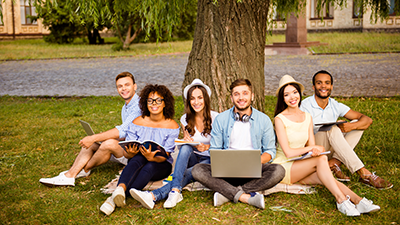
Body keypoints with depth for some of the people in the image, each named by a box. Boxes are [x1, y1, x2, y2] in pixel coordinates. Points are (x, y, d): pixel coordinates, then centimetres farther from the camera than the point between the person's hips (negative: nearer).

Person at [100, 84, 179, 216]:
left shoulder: (172, 126, -6)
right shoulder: (137, 123, -2)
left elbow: (164, 156, -11)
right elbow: (126, 153, -3)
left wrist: (152, 158, -34)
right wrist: (130, 153, -28)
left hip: (161, 166, -1)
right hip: (138, 162, 1)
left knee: (149, 167, -36)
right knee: (138, 158, -35)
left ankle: (114, 199, -47)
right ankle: (120, 189, -58)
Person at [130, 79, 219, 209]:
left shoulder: (215, 118, -5)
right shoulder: (185, 119, 5)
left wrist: (205, 147, -22)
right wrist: (186, 140, -11)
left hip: (209, 159, -3)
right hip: (192, 158, 3)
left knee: (188, 173, -34)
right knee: (185, 147, -34)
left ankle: (154, 196, -52)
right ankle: (175, 191, -49)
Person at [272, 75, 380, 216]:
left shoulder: (307, 117, 9)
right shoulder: (280, 119, -10)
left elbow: (312, 146, 5)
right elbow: (288, 152, -14)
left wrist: (315, 150, -17)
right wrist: (311, 148, -11)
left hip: (300, 166, 5)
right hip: (283, 167, -5)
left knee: (323, 177, -27)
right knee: (321, 159, -28)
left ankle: (358, 201, -38)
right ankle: (341, 200, -32)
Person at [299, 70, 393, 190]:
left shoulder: (335, 106, 2)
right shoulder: (306, 106, -11)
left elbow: (368, 120, -3)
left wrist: (352, 126, -25)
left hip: (330, 149, 6)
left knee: (358, 124, -8)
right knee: (332, 129, -32)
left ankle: (334, 162, -22)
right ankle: (364, 174, -37)